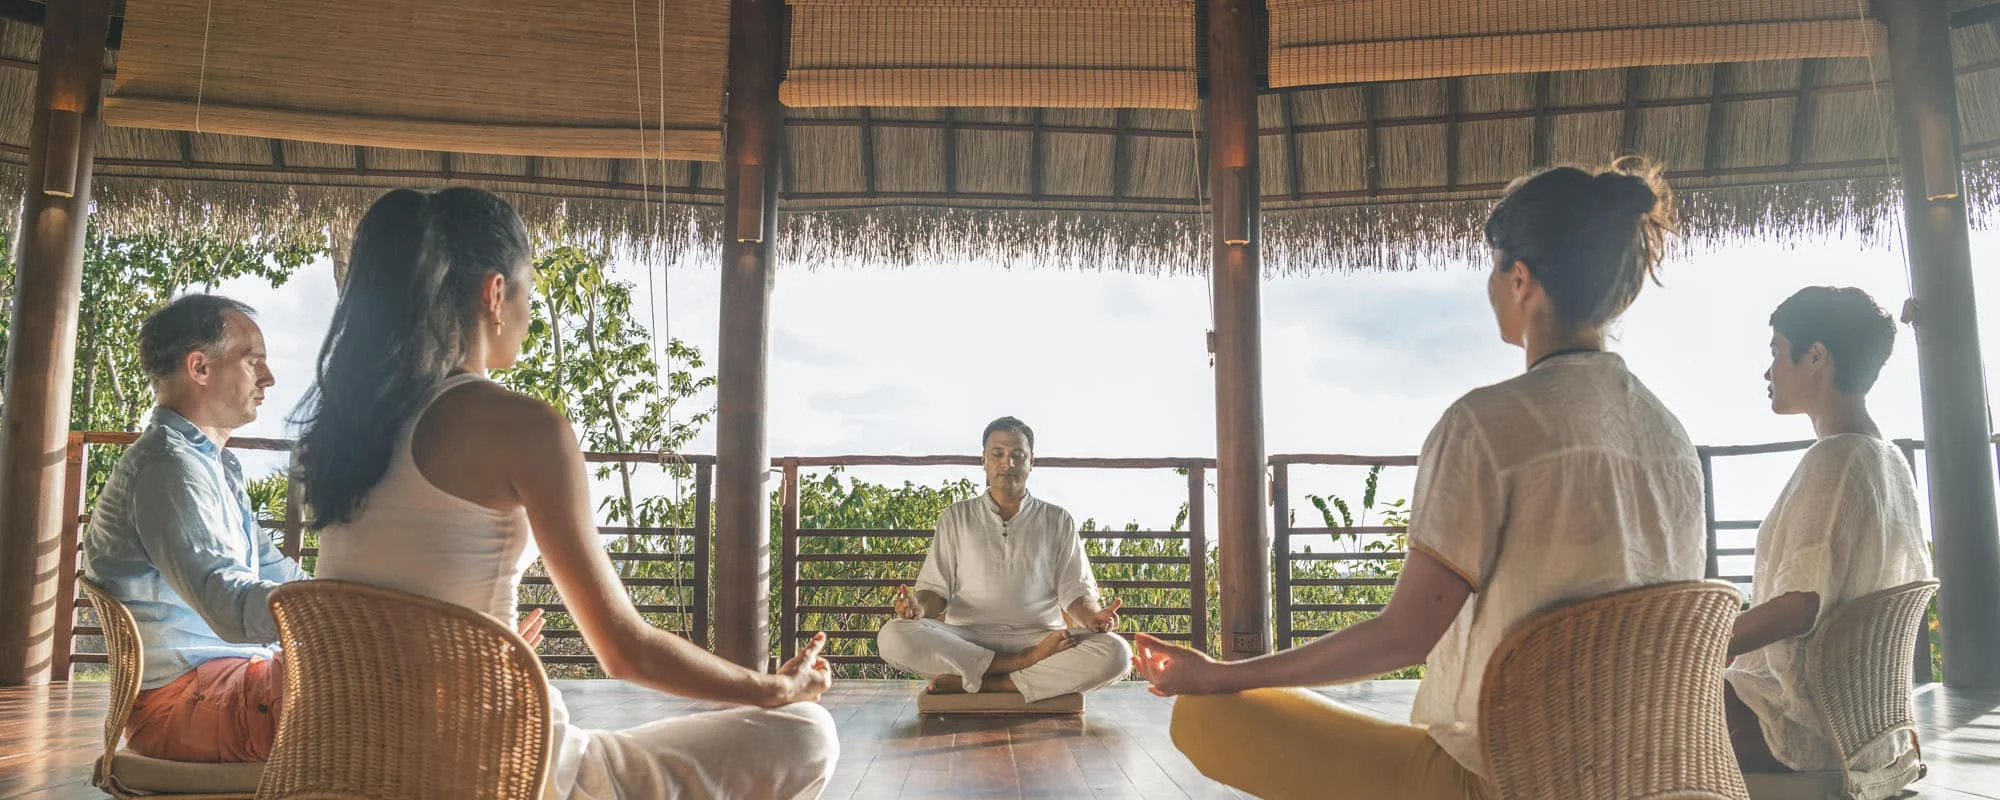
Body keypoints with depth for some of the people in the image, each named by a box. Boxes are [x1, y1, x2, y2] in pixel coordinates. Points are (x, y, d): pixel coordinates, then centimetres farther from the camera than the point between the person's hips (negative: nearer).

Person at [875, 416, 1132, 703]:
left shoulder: (1058, 521, 15)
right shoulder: (957, 517, 15)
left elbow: (1075, 592, 10)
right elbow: (936, 588, 10)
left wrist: (1092, 616, -14)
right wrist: (919, 608, -14)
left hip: (1039, 636, 0)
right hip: (966, 640, 0)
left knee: (1115, 652, -29)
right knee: (893, 637, -30)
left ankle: (990, 684, -27)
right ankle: (1027, 663, -25)